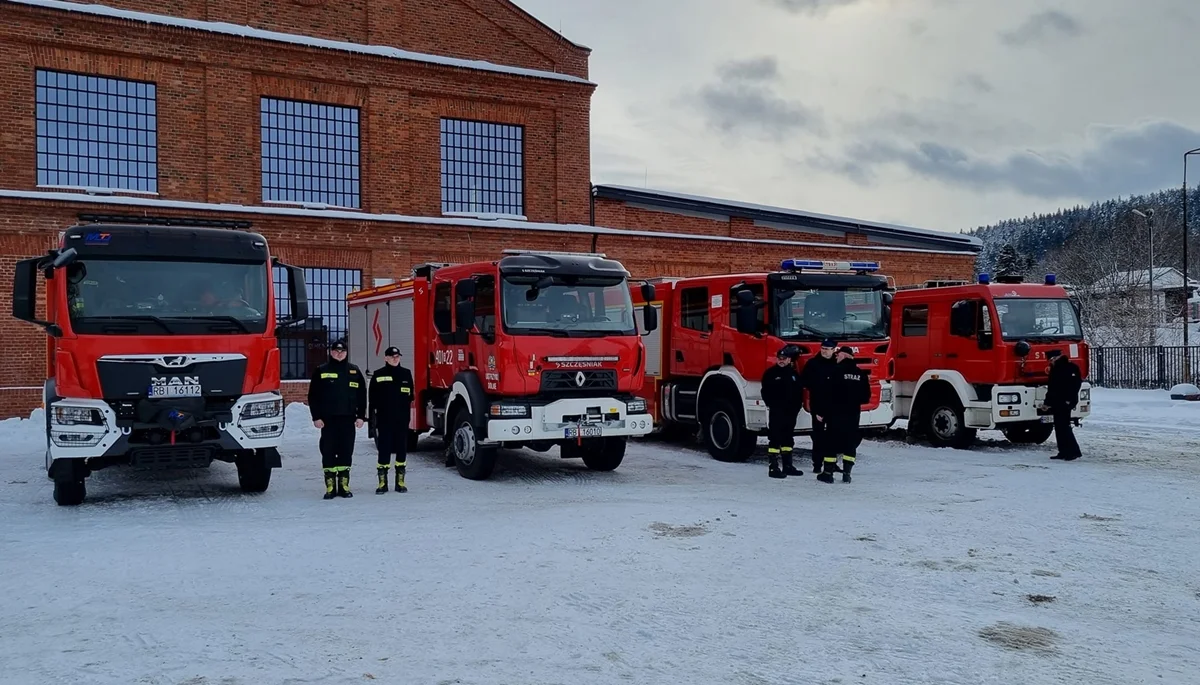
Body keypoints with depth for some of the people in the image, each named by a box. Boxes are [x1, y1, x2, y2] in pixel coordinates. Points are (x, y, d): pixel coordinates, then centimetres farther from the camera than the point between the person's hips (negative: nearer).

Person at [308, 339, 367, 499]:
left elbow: (362, 394, 9)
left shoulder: (354, 371, 9)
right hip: (328, 419, -2)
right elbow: (313, 396, 2)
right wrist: (316, 417, -5)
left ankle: (344, 485, 13)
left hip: (348, 419, 2)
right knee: (328, 451, -1)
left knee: (346, 451, 5)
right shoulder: (321, 371, 3)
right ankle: (330, 487, 5)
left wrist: (361, 416, 3)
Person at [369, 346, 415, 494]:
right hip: (384, 419, -2)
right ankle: (382, 483, 4)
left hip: (402, 419, 2)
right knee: (384, 449, -1)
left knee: (401, 449, 6)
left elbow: (410, 396, 11)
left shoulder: (406, 374, 8)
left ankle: (400, 482, 14)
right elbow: (372, 397, 4)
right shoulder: (378, 375, 3)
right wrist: (372, 415, -1)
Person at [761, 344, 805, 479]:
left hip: (790, 413, 6)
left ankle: (788, 466, 21)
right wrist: (774, 406, -15)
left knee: (788, 438, 12)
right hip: (776, 413, -6)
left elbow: (798, 394, 14)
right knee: (775, 439, -6)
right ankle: (773, 468, -5)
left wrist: (795, 408, 3)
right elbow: (766, 393, -7)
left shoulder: (794, 374, 11)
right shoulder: (771, 373, -4)